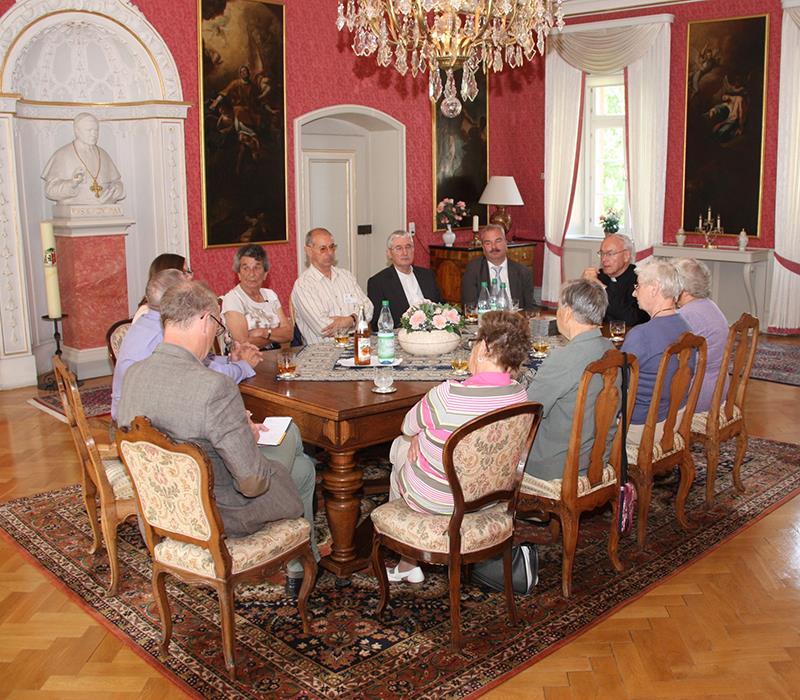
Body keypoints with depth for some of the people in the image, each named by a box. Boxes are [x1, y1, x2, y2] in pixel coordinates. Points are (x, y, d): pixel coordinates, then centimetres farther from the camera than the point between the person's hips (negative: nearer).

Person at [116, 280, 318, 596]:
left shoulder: (133, 375, -9)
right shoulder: (215, 387, -33)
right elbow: (254, 483, -28)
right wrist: (250, 437, -7)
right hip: (218, 520, -7)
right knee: (302, 468, 21)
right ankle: (301, 567, 42)